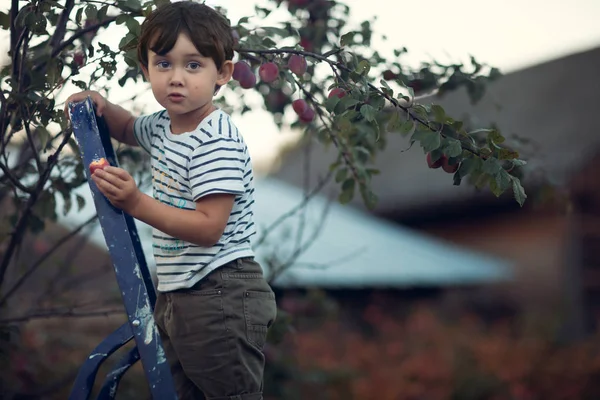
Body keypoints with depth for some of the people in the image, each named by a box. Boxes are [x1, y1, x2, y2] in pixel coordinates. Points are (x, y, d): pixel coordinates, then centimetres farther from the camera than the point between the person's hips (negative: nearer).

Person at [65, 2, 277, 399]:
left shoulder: (217, 140, -20)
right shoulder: (164, 126, 9)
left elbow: (209, 228, -24)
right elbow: (128, 128, 33)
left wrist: (136, 203, -27)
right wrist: (103, 107, 10)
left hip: (221, 299, -10)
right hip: (175, 295, 10)